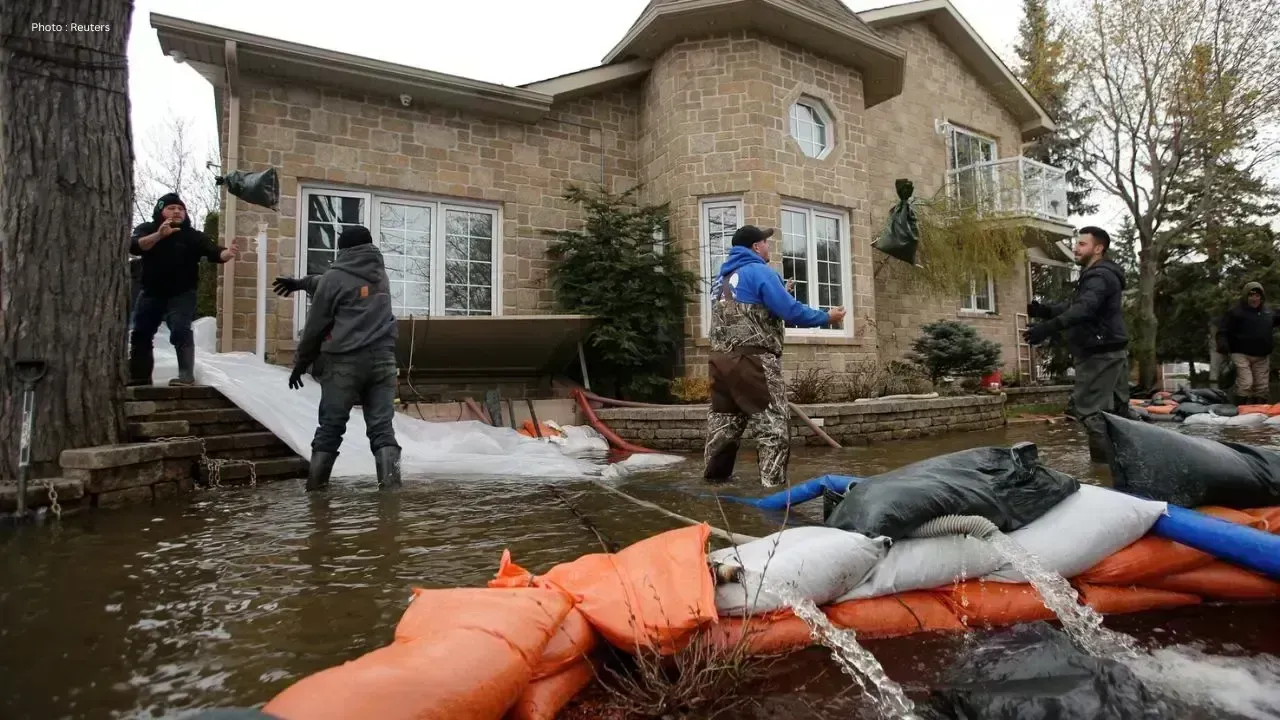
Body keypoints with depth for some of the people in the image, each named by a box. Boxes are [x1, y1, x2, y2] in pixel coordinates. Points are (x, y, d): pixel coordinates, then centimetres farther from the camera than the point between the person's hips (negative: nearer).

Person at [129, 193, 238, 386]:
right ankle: (139, 376, 28)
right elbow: (134, 246, -23)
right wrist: (159, 235, -40)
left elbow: (214, 252, -22)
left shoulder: (193, 236, -7)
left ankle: (186, 376, -25)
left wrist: (227, 253, -46)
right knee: (140, 334, 13)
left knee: (180, 332, -22)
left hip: (181, 294, -4)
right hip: (151, 293, 4)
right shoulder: (146, 230, -3)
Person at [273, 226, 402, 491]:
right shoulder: (380, 273, 15)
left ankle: (316, 482, 13)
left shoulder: (335, 277, -2)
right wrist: (302, 283, 43)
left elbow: (315, 326, 1)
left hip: (344, 361, -3)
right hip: (382, 358, 4)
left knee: (331, 425, 7)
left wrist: (300, 364, 12)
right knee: (382, 425, 2)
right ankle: (390, 480, -7)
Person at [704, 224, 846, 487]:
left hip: (721, 358, 8)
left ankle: (714, 475, 20)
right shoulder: (759, 271, -5)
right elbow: (789, 311, -11)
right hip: (752, 359, -8)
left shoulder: (721, 277, 19)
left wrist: (780, 296, 28)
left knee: (724, 419, 14)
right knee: (773, 423, -6)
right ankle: (774, 484, -10)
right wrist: (827, 317, 2)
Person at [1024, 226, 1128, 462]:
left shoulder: (1100, 276, -13)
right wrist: (1044, 310, -3)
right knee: (1116, 409, 13)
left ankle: (1104, 461, -12)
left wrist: (1049, 327, -43)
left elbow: (1084, 308, -31)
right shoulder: (1097, 275, 21)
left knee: (1089, 408, -12)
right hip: (1109, 351, 11)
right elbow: (1073, 305, 15)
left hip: (1100, 353, -11)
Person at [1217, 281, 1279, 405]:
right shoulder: (1235, 311, -6)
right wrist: (1223, 344, -28)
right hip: (1242, 354, -6)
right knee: (1245, 384, -16)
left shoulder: (1269, 312, 13)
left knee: (1262, 387, 9)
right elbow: (1223, 330, -12)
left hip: (1262, 356, 7)